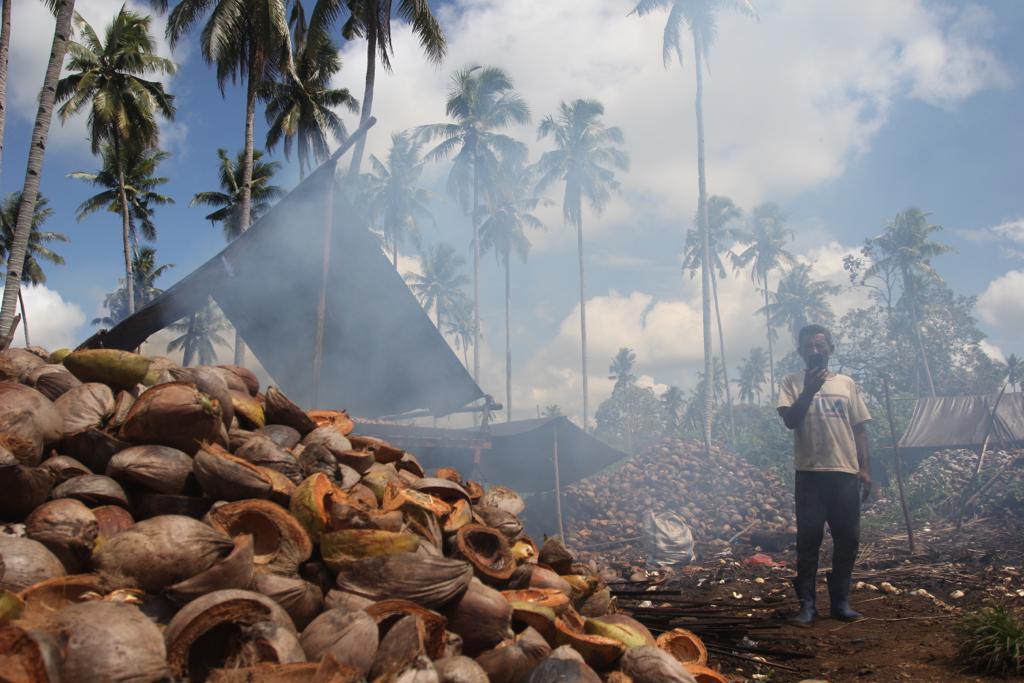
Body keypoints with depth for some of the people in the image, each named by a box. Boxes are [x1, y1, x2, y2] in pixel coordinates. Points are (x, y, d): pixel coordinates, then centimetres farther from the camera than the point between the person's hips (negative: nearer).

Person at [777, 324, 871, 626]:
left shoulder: (846, 383, 11)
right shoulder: (792, 382, 4)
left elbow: (859, 429, 12)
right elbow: (790, 420, -9)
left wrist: (864, 469, 5)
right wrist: (809, 390, -19)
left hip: (846, 472, 3)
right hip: (810, 473, -3)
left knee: (848, 539, 6)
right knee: (808, 539, -1)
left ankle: (840, 601, 19)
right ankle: (807, 603, 7)